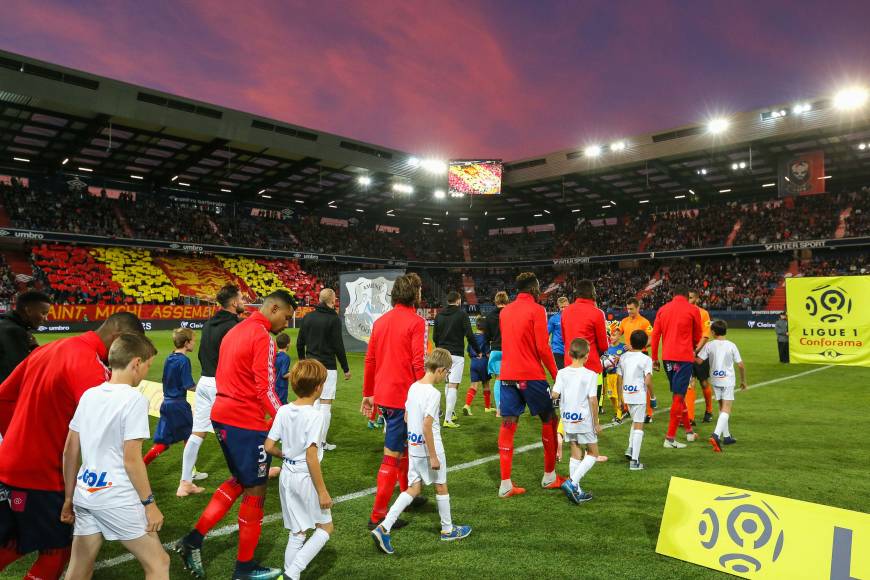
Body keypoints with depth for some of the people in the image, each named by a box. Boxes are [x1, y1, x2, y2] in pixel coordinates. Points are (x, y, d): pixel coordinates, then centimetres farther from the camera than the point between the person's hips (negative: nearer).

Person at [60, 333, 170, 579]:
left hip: (85, 495, 7)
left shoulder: (89, 395, 6)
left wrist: (69, 497, 19)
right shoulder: (134, 399, -15)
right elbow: (131, 459, -16)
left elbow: (69, 452, 10)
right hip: (118, 501, -7)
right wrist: (149, 502, -7)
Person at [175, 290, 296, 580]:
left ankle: (193, 540, 21)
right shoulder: (262, 336, -17)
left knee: (239, 481, 24)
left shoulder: (235, 330, 12)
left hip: (222, 416, 9)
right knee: (255, 491, 6)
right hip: (247, 423, -9)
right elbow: (265, 390, -20)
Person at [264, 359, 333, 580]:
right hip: (305, 478, -6)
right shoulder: (314, 416, -20)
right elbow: (311, 457, -22)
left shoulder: (283, 411, -2)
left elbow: (269, 446, 0)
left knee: (297, 532, 19)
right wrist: (322, 491, -15)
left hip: (287, 476, 6)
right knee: (325, 527, 12)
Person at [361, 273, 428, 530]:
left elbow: (370, 360, 12)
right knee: (392, 455, 0)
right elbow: (419, 364, -18)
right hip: (403, 397, -8)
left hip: (382, 395, 8)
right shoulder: (416, 322, -12)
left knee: (404, 446, 24)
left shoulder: (380, 321, 9)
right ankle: (378, 515, 7)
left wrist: (368, 394, 19)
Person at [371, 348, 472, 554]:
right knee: (441, 486, 13)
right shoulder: (433, 393, -21)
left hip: (413, 447, 7)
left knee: (413, 488, 11)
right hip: (430, 449, -7)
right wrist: (433, 456, -18)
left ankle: (384, 528, 0)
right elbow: (427, 426, -24)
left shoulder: (413, 387, 4)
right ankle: (448, 529, 32)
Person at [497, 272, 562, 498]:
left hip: (507, 375, 5)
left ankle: (505, 484, 4)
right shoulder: (537, 310, -8)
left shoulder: (505, 311, 11)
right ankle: (549, 476, 23)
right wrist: (556, 374, -4)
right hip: (532, 376, -5)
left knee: (508, 425, 5)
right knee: (549, 420, 13)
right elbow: (543, 348, -12)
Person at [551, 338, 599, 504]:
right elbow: (593, 400, -16)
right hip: (584, 421, -4)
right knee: (593, 454, 11)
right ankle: (572, 483, -4)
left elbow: (554, 395, -11)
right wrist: (596, 423, -7)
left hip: (568, 420, 4)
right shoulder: (590, 375, -14)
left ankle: (576, 491, 18)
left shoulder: (562, 373, -4)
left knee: (576, 454, 16)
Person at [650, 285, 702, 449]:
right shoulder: (693, 310, -2)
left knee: (678, 394, 19)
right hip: (684, 357, -4)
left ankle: (689, 430, 31)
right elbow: (697, 337, 8)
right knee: (678, 397, -2)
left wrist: (654, 358, 11)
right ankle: (670, 438, -2)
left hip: (667, 357, 5)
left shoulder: (662, 309, 7)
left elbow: (655, 335, 5)